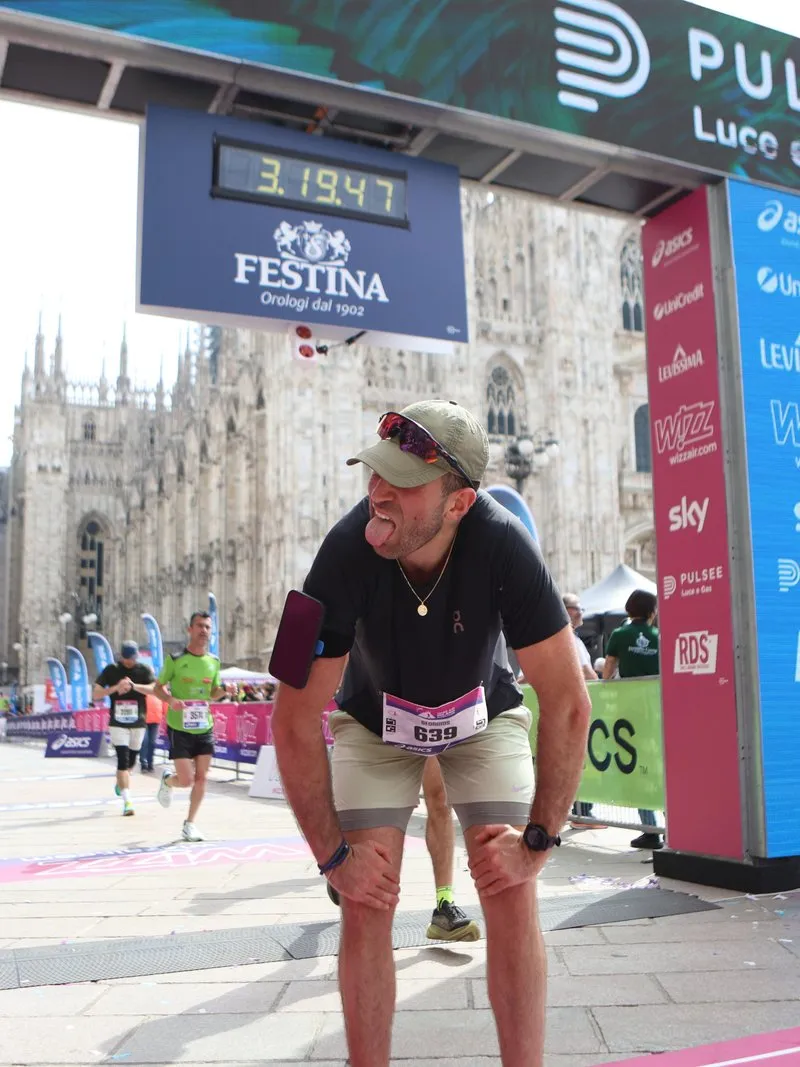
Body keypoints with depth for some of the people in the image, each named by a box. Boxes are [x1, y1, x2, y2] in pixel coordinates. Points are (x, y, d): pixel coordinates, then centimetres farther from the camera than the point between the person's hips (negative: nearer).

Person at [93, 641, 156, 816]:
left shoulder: (144, 670, 0)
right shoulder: (111, 670, -1)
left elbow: (155, 689, -16)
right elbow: (96, 694, -4)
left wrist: (133, 686, -29)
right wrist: (116, 687, -19)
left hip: (138, 723, 2)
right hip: (118, 723, -2)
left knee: (131, 761, 15)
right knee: (123, 760, -13)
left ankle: (120, 782, 47)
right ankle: (127, 801, -14)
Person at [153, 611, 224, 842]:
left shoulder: (214, 662, 5)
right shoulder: (175, 659, -8)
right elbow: (158, 688, 0)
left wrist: (224, 689, -6)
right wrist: (171, 700, -20)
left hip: (204, 727, 4)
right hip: (179, 727, -4)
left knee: (201, 778, 3)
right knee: (186, 780, -7)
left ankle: (190, 824, 18)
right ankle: (167, 781, 29)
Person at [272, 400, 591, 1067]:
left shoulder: (503, 547, -34)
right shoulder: (347, 553, -33)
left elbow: (567, 702, -25)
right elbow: (295, 721, -25)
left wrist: (538, 841, -23)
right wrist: (333, 854, -21)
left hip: (483, 714, 0)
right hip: (374, 722, 0)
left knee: (512, 893, -11)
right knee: (367, 901, -9)